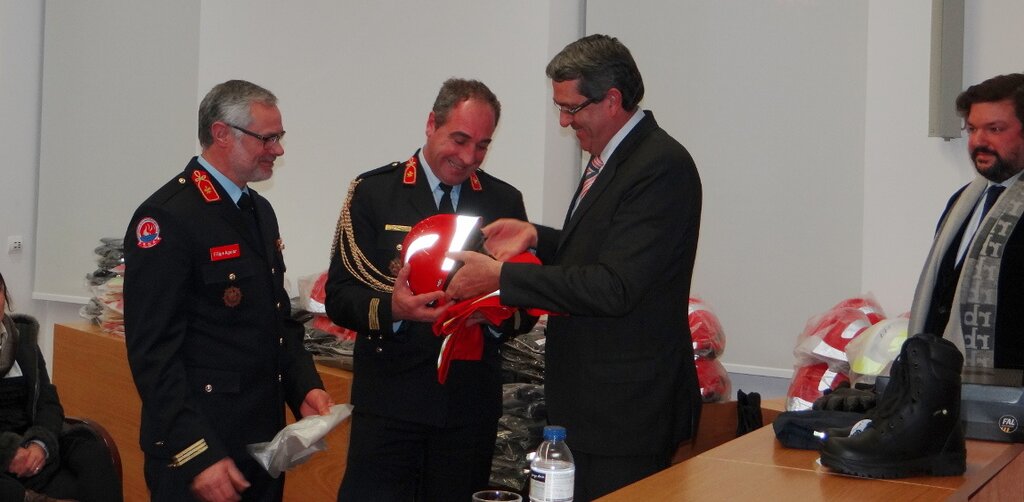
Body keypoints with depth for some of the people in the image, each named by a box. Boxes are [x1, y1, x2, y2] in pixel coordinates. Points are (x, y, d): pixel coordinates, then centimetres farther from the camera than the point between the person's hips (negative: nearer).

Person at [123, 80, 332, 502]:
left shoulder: (261, 211, 13)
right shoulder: (166, 217, -14)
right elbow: (154, 352, -19)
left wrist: (304, 388, 3)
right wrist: (197, 455, -23)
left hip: (266, 439, 8)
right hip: (200, 442, -8)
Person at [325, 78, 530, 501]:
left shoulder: (505, 202, 8)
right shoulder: (373, 192, 0)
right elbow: (338, 296, -4)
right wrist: (390, 308, -24)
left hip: (472, 400, 3)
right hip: (389, 398, -2)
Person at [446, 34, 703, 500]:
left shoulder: (661, 166, -19)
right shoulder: (611, 157, 12)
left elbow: (614, 287, -25)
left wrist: (500, 277, -21)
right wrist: (537, 237, 3)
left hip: (626, 408, -9)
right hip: (586, 399, 9)